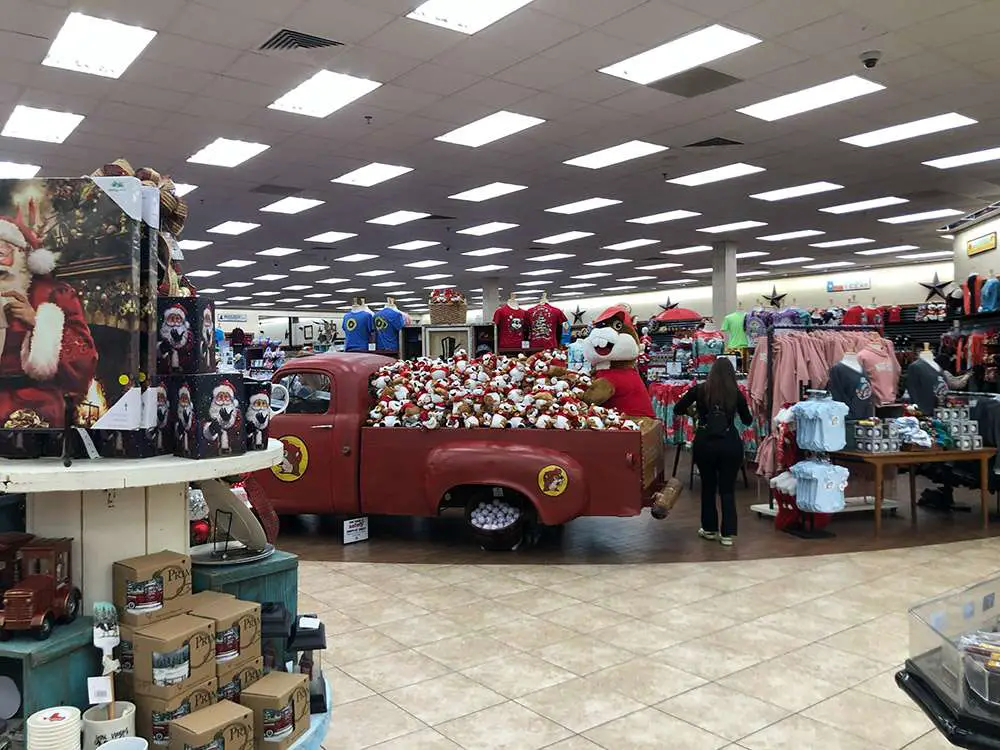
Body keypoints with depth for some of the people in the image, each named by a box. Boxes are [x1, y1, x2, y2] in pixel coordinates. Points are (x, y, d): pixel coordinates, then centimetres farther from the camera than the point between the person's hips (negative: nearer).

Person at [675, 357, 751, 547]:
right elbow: (747, 420, 14)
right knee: (728, 489, 9)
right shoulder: (736, 393, 1)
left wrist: (695, 407, 26)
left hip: (704, 443, 0)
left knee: (708, 487, 15)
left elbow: (678, 409, 7)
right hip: (730, 444, 0)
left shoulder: (700, 390, -1)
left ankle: (710, 529, 25)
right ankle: (727, 533, 8)